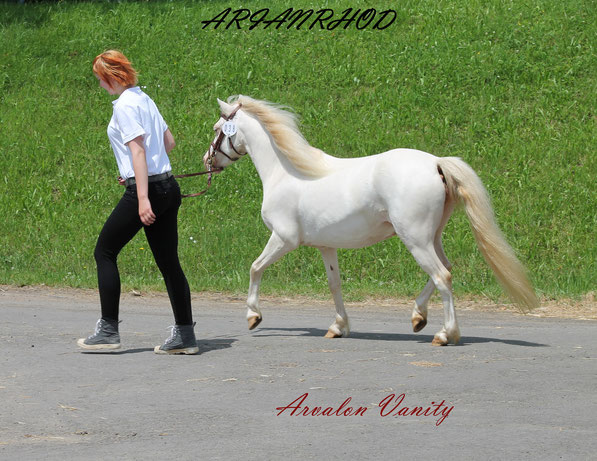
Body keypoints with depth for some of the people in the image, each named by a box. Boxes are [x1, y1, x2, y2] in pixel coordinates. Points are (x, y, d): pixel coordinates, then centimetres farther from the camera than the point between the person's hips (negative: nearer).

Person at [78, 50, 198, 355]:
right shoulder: (143, 99, 15)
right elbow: (169, 142, 23)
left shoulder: (125, 105, -12)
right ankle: (184, 335, 6)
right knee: (168, 262, 8)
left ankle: (108, 330, 4)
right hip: (168, 188, 9)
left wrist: (143, 198, -23)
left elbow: (138, 150, -19)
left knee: (104, 252, 4)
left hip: (147, 188, -9)